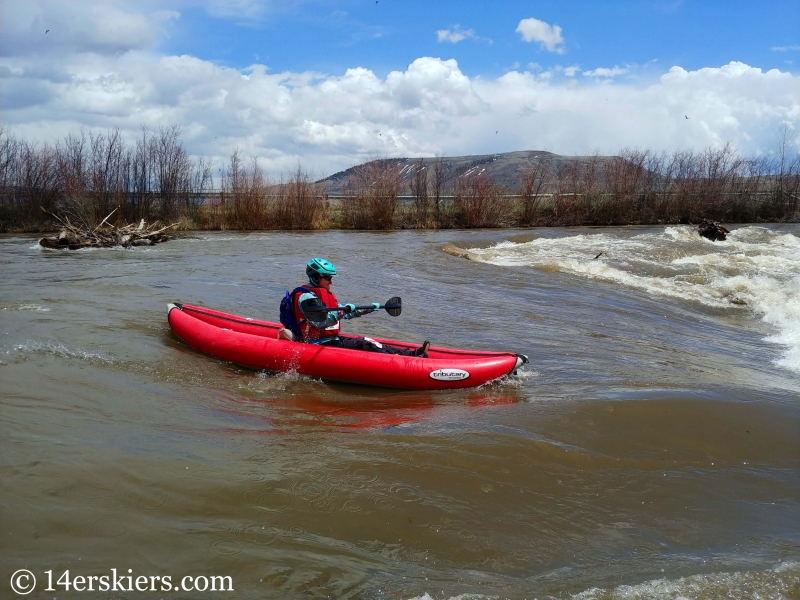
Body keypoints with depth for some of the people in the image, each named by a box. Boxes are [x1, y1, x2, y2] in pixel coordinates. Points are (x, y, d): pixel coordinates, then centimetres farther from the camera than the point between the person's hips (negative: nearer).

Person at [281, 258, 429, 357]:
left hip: (330, 340, 10)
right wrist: (343, 310, -35)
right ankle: (410, 356, -31)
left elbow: (345, 314, 26)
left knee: (367, 342, -8)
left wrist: (368, 309, 19)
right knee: (363, 345, -21)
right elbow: (321, 322, -27)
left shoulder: (325, 295, 19)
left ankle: (412, 354, -18)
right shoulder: (306, 297, -14)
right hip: (317, 345, -10)